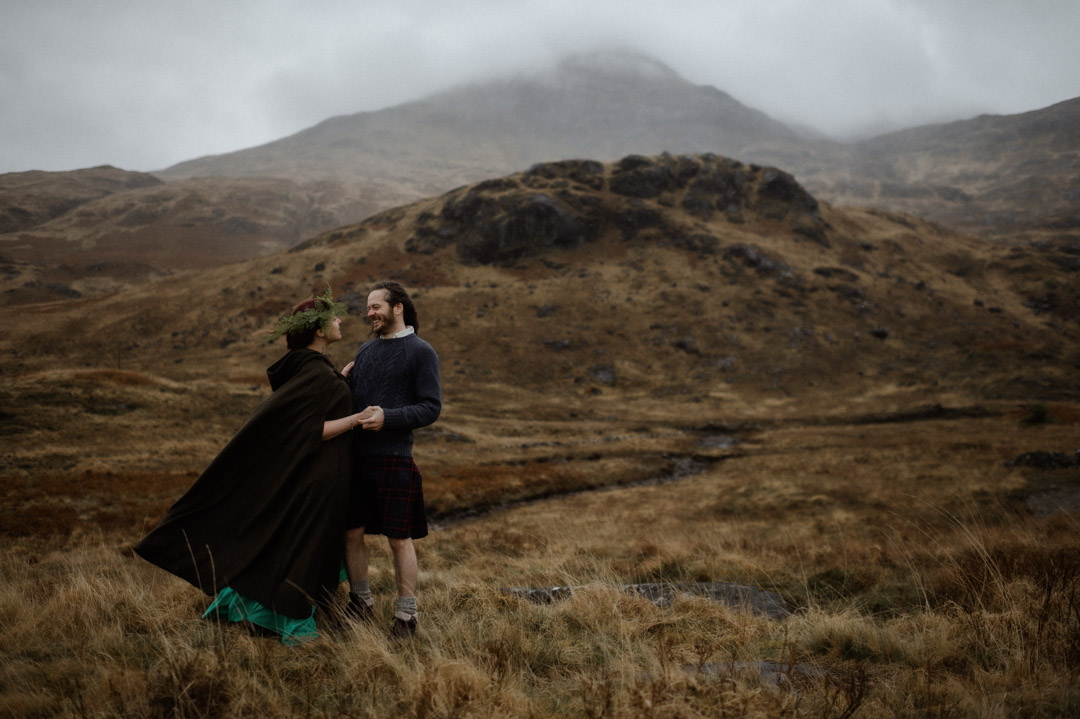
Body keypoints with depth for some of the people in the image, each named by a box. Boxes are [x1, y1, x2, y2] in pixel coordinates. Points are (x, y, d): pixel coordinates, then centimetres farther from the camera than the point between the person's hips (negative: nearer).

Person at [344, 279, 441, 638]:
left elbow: (431, 407, -9)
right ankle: (361, 602, 27)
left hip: (394, 460, -6)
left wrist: (387, 417, -20)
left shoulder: (421, 352, -3)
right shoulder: (365, 350, 16)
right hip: (356, 458, 6)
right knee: (352, 534, 10)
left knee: (399, 539, 0)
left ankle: (406, 615, 12)